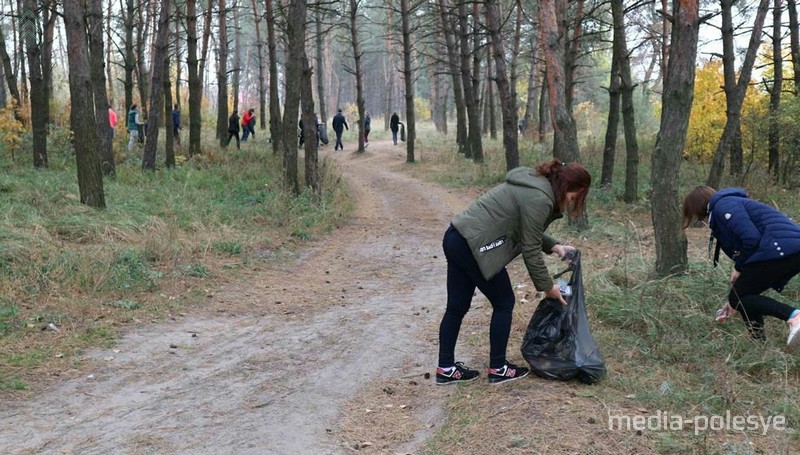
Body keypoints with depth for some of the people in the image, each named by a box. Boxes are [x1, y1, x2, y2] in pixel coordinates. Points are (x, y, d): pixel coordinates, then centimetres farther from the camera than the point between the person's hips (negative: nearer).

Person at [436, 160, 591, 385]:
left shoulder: (534, 184, 15)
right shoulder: (539, 199, -15)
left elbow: (527, 232, 25)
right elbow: (530, 250, -11)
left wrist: (554, 246, 15)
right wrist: (547, 286, 0)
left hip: (456, 238, 10)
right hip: (473, 246, -10)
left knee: (457, 306, 13)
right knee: (504, 302, 5)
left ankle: (446, 368, 20)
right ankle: (498, 368, 14)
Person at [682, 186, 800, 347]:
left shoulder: (723, 206, -1)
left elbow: (751, 238, -16)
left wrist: (738, 268, 1)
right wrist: (734, 299, 41)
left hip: (781, 249, -10)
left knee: (739, 298, -1)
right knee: (745, 296, 19)